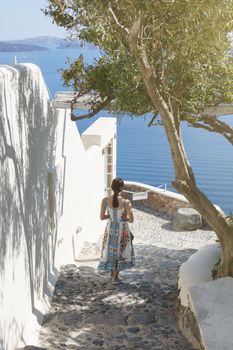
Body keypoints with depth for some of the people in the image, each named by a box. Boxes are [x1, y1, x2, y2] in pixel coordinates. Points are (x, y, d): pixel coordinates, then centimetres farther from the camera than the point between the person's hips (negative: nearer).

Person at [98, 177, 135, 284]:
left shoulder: (105, 200, -16)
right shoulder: (126, 202, -22)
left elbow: (102, 217, -8)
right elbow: (131, 219, -17)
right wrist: (123, 217, 2)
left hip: (110, 228, 2)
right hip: (122, 229, -2)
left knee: (110, 250, 22)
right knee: (121, 251, 18)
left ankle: (112, 275, 32)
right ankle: (115, 277, 23)